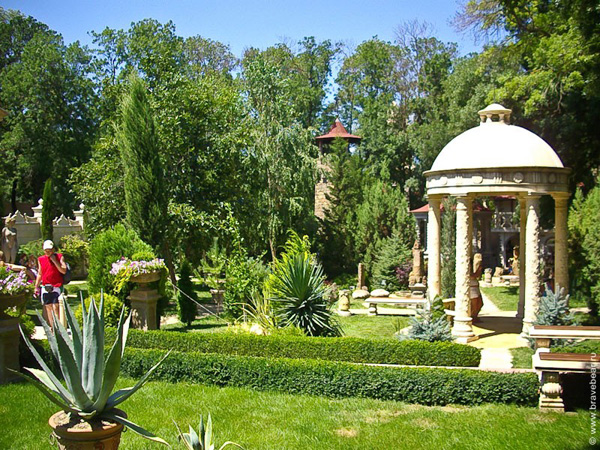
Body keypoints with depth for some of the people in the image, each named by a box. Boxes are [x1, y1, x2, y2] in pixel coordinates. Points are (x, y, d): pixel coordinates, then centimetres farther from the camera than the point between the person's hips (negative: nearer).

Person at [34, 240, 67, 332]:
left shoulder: (59, 257, 1)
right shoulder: (41, 259, 13)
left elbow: (64, 271, -10)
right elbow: (39, 274, 20)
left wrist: (54, 260, -14)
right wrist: (36, 287, 17)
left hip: (56, 287, -5)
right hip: (45, 287, 5)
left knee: (55, 307, -12)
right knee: (48, 307, 7)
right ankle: (52, 327, 13)